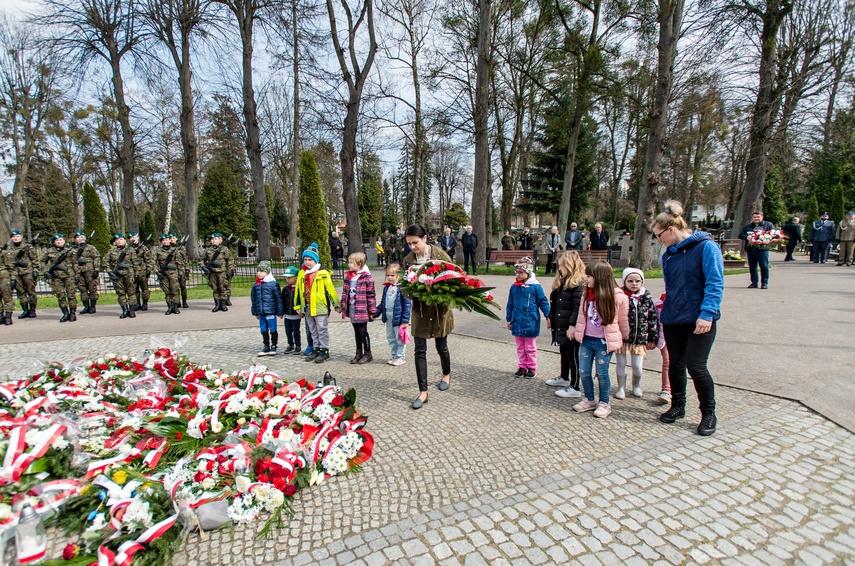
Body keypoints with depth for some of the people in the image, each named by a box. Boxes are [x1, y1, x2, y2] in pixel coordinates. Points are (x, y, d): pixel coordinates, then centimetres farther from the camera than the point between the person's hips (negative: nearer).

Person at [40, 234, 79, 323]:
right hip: (56, 276, 2)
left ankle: (73, 313, 5)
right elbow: (42, 262, 18)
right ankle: (65, 314, 11)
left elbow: (75, 263, 6)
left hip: (69, 275, -2)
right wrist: (45, 271, 3)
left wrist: (76, 275, 3)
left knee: (71, 294, -2)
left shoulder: (70, 250, 3)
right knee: (60, 295, 3)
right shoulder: (49, 251, 7)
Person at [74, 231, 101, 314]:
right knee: (82, 289, 5)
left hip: (90, 271, -4)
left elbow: (97, 258, -3)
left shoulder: (91, 247, 4)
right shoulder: (73, 250, 17)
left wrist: (96, 270, -11)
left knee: (92, 289, -2)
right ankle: (86, 307, 11)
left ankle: (92, 307, 4)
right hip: (78, 272, 4)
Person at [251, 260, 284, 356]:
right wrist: (255, 312, 15)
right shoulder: (256, 285, 8)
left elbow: (279, 298, -7)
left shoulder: (273, 283, -8)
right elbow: (253, 298, 16)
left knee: (273, 330, 4)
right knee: (263, 330, 13)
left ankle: (273, 347, 17)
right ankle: (266, 347, 24)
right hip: (261, 312, 6)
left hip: (271, 311, -5)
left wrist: (280, 311, -7)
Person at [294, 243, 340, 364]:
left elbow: (330, 289, -8)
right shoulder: (301, 273, 8)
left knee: (322, 330, 2)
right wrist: (298, 307, 12)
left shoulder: (323, 273, -10)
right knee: (313, 331, 16)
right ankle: (316, 349, 27)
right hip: (307, 308, 6)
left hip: (320, 307, -6)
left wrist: (336, 305, -6)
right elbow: (297, 291, 13)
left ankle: (324, 350, 12)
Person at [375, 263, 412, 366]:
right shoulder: (386, 287, 7)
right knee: (390, 338, 18)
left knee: (399, 338, 6)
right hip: (388, 317, 8)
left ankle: (401, 357, 20)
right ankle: (394, 355, 32)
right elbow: (383, 302, 17)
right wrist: (376, 313, 16)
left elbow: (407, 304, -18)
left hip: (398, 317, -8)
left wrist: (405, 320, -19)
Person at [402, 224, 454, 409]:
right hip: (420, 309, 2)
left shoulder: (441, 255, -11)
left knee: (441, 346, 15)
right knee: (420, 351, 1)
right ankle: (423, 392, 12)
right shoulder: (408, 260, -3)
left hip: (440, 308, -2)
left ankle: (446, 374, 44)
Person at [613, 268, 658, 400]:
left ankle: (636, 386, 35)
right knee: (621, 364, 9)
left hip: (639, 339, 2)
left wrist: (653, 339, 7)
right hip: (621, 338, -2)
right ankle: (621, 388, 26)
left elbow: (653, 319, 7)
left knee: (637, 366, 7)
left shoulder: (646, 299, 1)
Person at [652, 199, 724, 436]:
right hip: (673, 319, 6)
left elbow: (715, 284, -15)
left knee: (696, 366, -4)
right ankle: (677, 406, 31)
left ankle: (709, 414, 18)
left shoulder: (706, 247, -10)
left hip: (700, 321, -6)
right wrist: (666, 309, 14)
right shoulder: (669, 254, 9)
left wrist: (707, 314, -22)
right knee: (675, 364, 13)